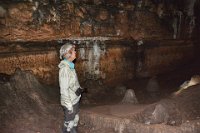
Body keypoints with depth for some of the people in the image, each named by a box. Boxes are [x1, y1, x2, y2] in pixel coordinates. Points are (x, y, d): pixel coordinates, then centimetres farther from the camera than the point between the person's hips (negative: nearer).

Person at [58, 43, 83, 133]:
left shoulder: (70, 66, 3)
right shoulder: (64, 68, -23)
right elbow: (64, 89, -23)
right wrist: (69, 105, -21)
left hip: (75, 100, 9)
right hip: (70, 102, -8)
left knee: (75, 120, 23)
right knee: (69, 124, 7)